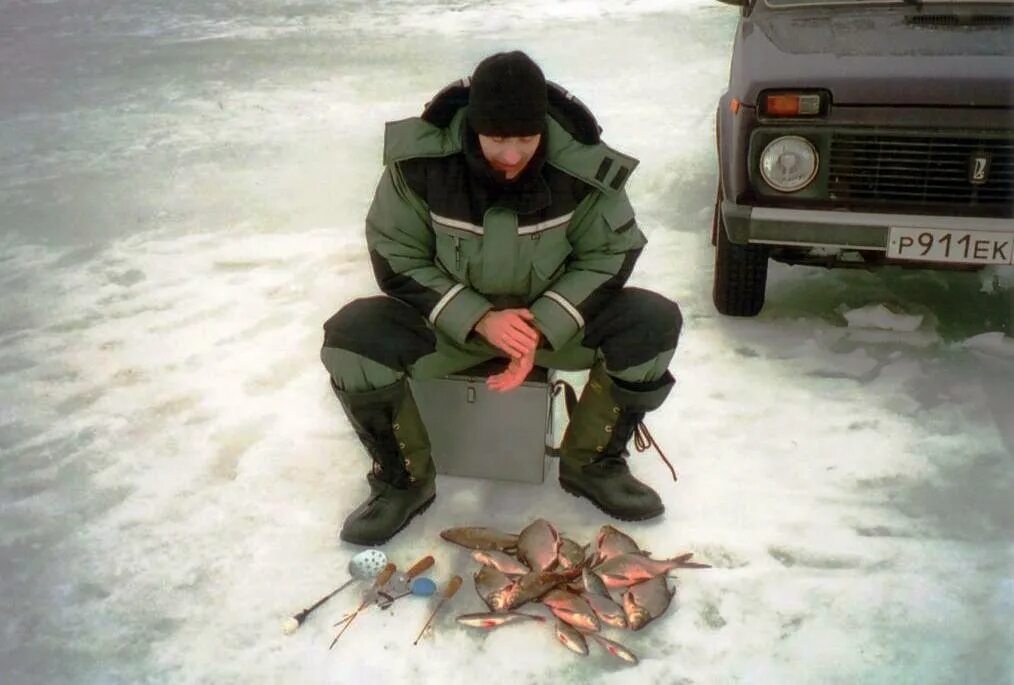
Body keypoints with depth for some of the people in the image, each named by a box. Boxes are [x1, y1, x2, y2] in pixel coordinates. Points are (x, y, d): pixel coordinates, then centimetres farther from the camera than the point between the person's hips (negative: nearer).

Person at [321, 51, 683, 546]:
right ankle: (403, 479, -2)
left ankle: (592, 464, 1)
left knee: (654, 323, -22)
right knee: (350, 339, -28)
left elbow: (609, 256, -9)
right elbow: (395, 258, -13)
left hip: (553, 314, 1)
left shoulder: (583, 164, -21)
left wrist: (543, 328, -24)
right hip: (449, 315, -1)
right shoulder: (420, 158, -22)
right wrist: (478, 319, -26)